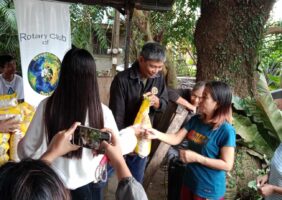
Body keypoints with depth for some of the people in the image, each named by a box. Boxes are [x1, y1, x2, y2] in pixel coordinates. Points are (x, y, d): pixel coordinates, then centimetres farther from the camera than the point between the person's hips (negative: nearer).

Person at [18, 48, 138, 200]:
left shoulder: (46, 106, -17)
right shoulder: (101, 111, -20)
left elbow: (27, 149, -6)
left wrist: (20, 144, 16)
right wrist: (131, 132, 10)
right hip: (88, 185, 0)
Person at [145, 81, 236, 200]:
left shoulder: (226, 131, -22)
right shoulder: (195, 120, -3)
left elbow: (227, 165, -21)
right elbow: (176, 139, -5)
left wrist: (196, 157, -25)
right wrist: (157, 134, -22)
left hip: (209, 190, -6)